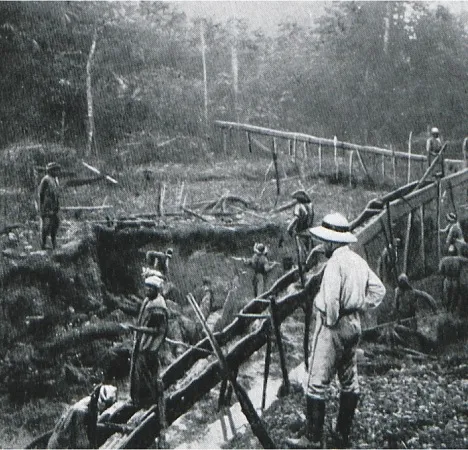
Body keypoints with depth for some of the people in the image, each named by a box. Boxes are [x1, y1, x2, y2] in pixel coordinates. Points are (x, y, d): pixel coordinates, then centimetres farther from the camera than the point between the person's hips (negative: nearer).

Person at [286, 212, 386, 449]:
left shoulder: (335, 262, -18)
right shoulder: (358, 261, 8)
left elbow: (330, 298, -28)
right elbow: (378, 290, 15)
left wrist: (331, 321, -14)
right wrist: (359, 307, 12)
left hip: (333, 326, -9)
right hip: (354, 324, 9)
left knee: (317, 383, -4)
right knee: (349, 381, 16)